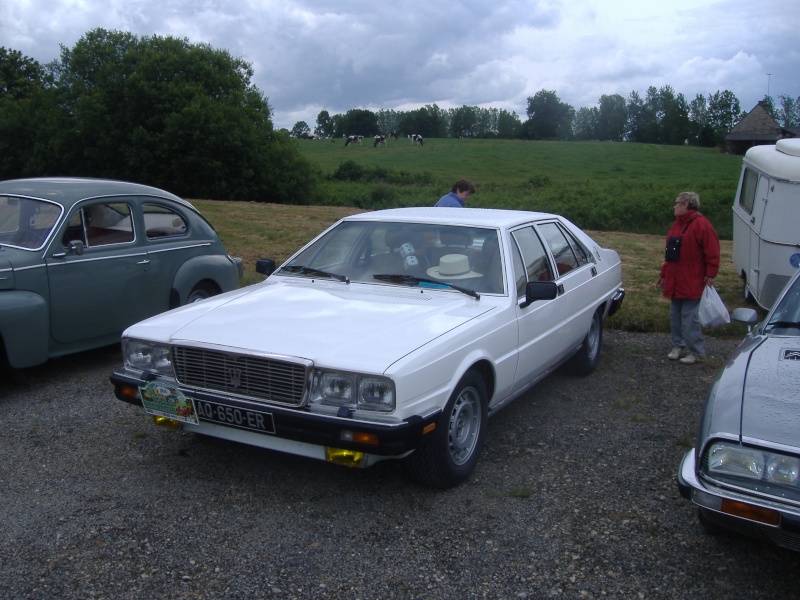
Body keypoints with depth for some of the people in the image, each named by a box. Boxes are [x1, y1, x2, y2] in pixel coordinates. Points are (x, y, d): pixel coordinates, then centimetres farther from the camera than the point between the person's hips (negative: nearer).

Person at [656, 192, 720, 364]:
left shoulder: (701, 224, -12)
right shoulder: (677, 224, 15)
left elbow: (712, 252, -15)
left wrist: (710, 275, -18)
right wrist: (663, 274, 21)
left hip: (691, 283, -8)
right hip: (675, 282, 9)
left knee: (690, 317, -6)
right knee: (675, 316, 12)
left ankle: (696, 351, 3)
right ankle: (678, 346, 23)